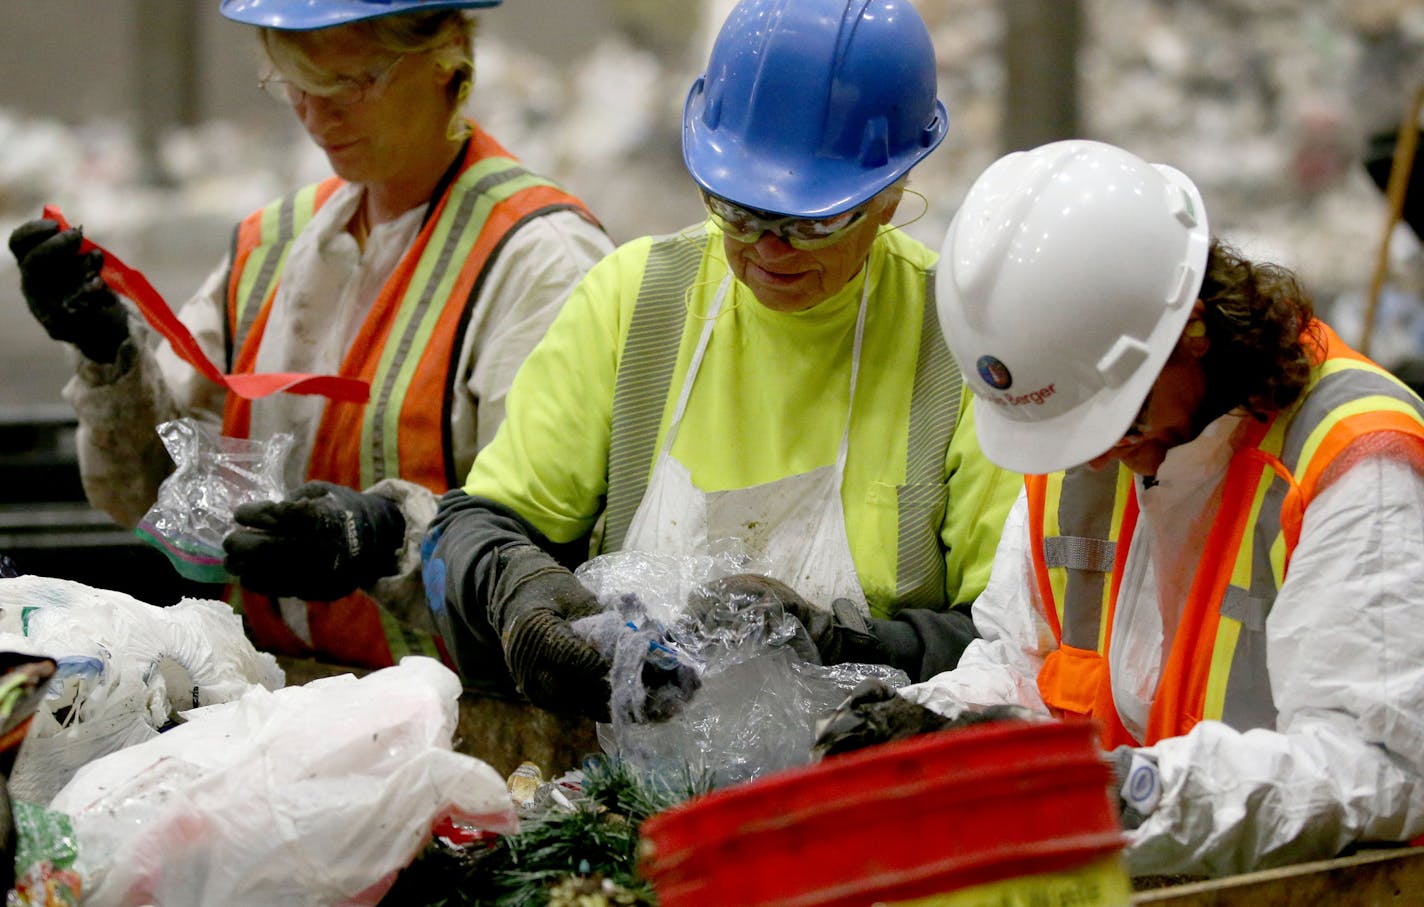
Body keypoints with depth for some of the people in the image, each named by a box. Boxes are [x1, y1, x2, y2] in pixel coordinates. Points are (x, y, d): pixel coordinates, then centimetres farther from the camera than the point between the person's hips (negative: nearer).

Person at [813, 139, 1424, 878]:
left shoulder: (1359, 463, -15)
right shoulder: (1074, 428, 8)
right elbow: (1019, 666, 19)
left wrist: (1134, 789, -32)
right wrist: (940, 718, -2)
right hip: (1110, 884, 5)